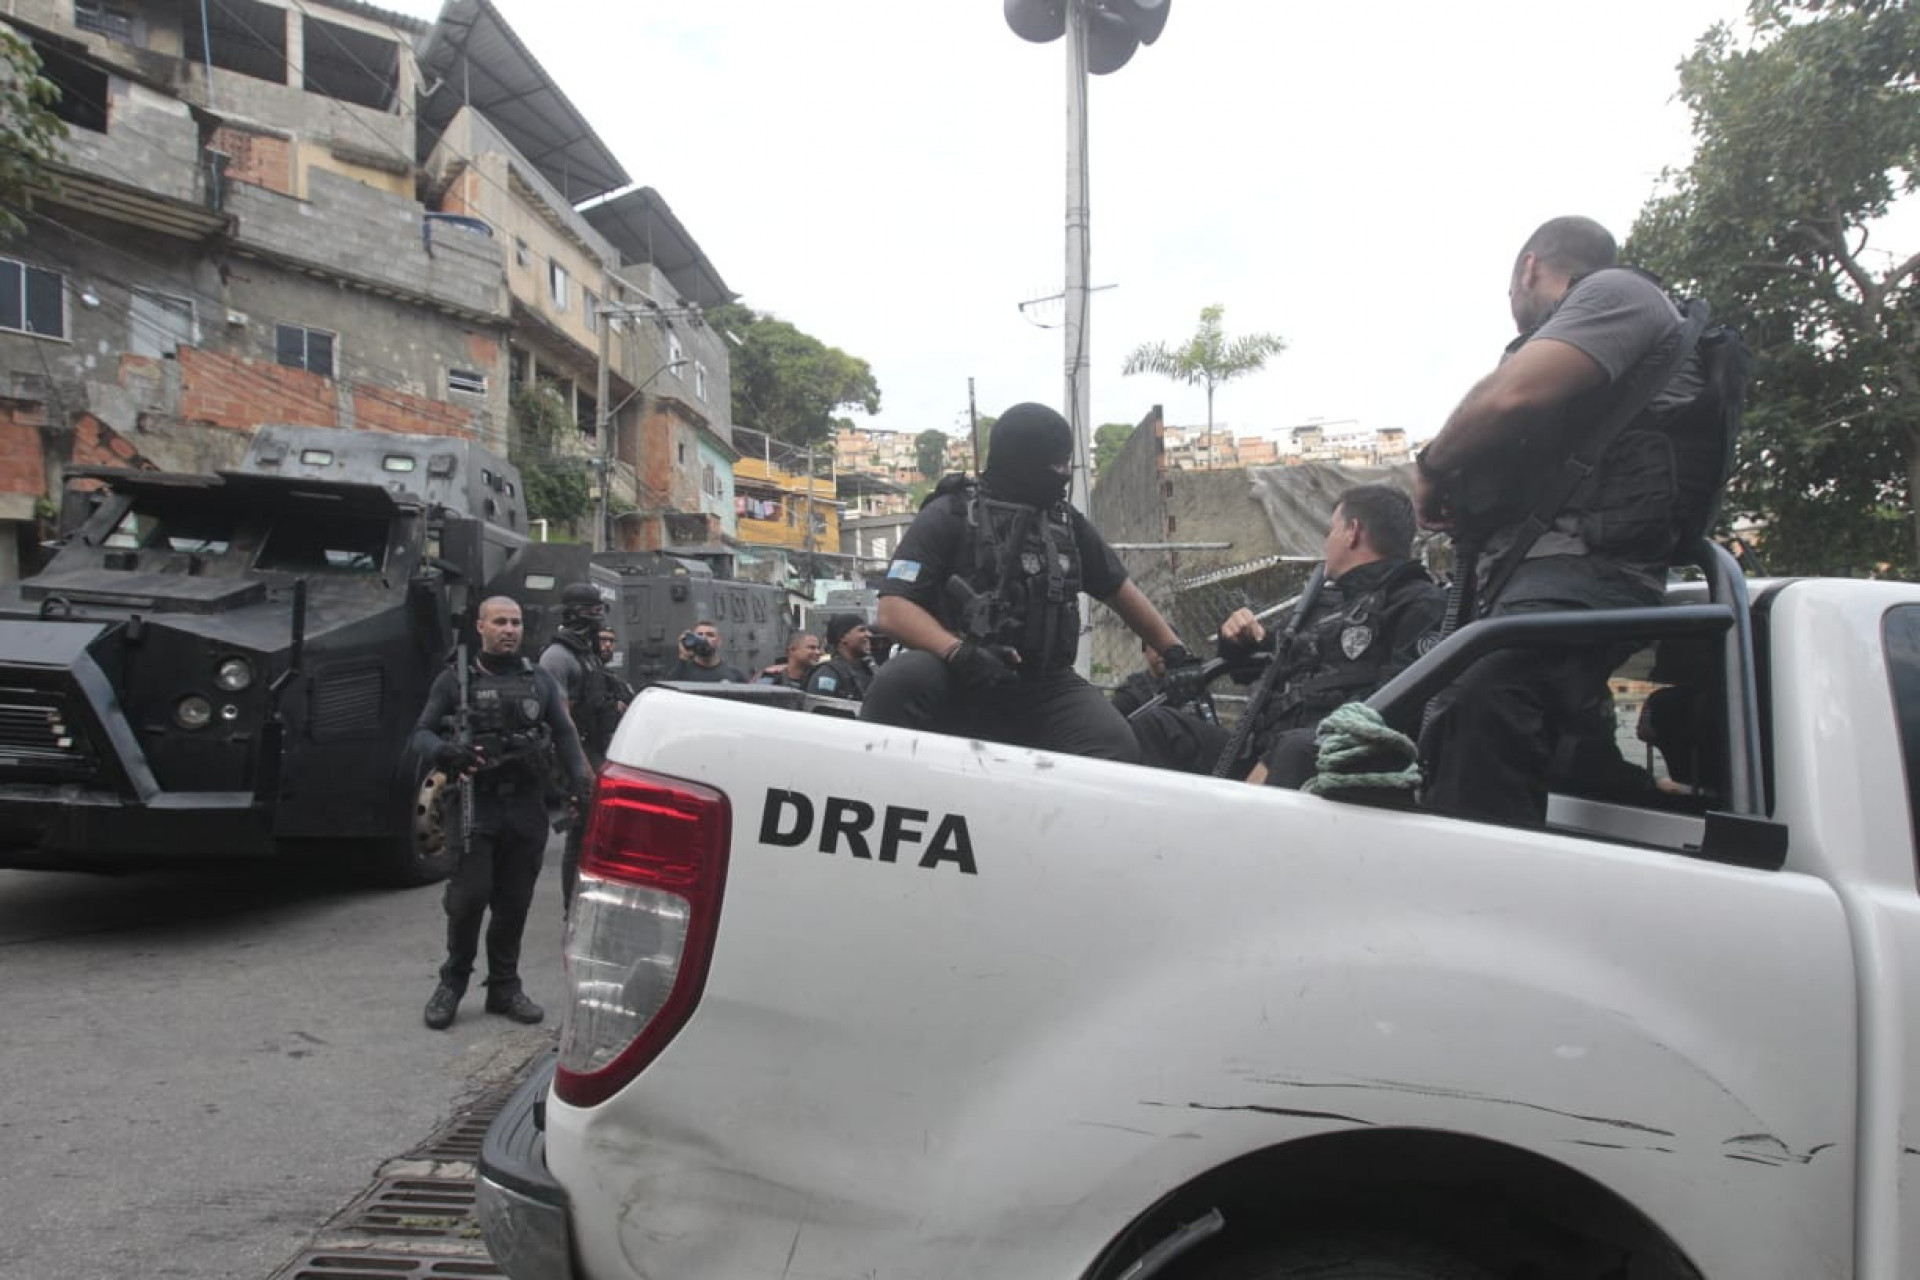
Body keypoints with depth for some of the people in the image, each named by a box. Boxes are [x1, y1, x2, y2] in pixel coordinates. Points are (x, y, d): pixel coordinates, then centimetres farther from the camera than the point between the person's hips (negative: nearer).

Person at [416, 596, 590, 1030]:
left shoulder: (541, 682, 11)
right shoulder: (454, 681, 3)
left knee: (514, 901, 6)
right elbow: (422, 734, 3)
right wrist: (445, 752, -20)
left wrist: (579, 781, -5)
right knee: (469, 895, -8)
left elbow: (564, 735, 10)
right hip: (475, 803, -3)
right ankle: (453, 981, 13)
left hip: (526, 807, 3)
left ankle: (504, 987, 19)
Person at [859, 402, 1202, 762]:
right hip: (958, 681, -3)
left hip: (1042, 686, 4)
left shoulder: (1068, 522, 15)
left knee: (1115, 745, -25)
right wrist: (958, 651, -28)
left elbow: (1120, 592, 25)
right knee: (902, 681, -36)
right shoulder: (949, 515, -1)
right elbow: (894, 609, -11)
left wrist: (1176, 653, 16)